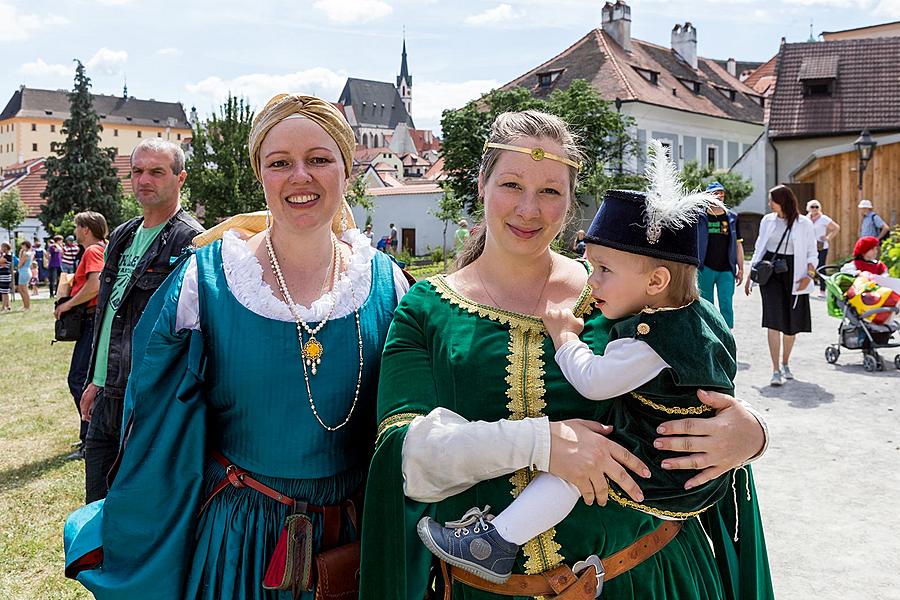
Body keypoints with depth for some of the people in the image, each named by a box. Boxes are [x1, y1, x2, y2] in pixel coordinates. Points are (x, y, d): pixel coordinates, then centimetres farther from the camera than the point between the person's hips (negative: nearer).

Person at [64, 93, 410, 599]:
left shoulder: (386, 282, -7)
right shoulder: (206, 278, -11)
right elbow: (159, 434, -3)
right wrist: (128, 540, 1)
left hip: (355, 536, 2)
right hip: (235, 538, -1)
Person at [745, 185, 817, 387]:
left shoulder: (804, 224, 0)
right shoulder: (767, 221, 9)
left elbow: (812, 254, 3)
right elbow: (759, 249, 16)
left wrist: (809, 275, -12)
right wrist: (751, 275, 12)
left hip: (793, 274, -1)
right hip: (770, 273, 1)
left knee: (792, 323, 8)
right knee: (774, 321, -10)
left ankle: (785, 364, 29)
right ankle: (776, 370, -11)